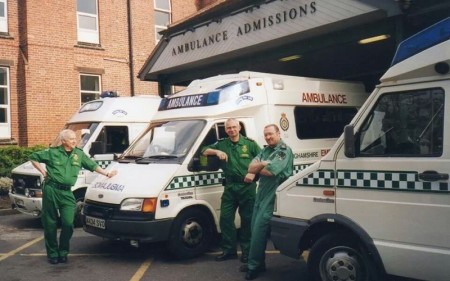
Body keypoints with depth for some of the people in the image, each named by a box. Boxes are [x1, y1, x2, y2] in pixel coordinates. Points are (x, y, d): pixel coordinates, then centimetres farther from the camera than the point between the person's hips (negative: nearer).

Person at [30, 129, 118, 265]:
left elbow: (93, 165, 15)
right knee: (50, 224, 5)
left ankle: (63, 252, 12)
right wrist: (43, 171, 2)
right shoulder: (52, 152, 1)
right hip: (51, 190, -2)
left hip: (67, 193, 2)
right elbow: (33, 157, 10)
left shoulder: (79, 154, 9)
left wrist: (107, 174, 10)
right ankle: (52, 253, 19)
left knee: (68, 223, -7)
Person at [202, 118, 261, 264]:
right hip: (230, 187, 3)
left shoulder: (250, 143, 2)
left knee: (247, 219, 3)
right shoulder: (221, 144, 8)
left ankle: (246, 250, 14)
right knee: (225, 218, 2)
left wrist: (253, 173, -9)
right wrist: (217, 152, -11)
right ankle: (229, 249, 14)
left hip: (247, 186, -3)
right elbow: (205, 151, 8)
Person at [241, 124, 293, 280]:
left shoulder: (285, 150, -10)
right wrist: (262, 164, -13)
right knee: (255, 228, 12)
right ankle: (257, 263, 22)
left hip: (272, 196, -9)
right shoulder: (265, 151, 16)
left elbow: (271, 171, -21)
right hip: (261, 194, 9)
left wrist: (258, 168, -2)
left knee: (259, 229, -9)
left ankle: (254, 265, -2)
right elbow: (250, 168, 7)